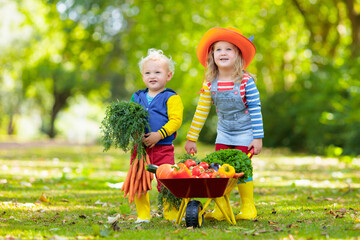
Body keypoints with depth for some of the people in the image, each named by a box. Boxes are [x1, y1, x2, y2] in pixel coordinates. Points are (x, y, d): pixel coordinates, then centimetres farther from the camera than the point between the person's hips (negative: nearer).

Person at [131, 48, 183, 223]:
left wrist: (159, 134, -19)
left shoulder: (171, 98, 0)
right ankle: (143, 216, 17)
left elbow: (176, 120, -9)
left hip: (163, 148, -4)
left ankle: (171, 215, 11)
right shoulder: (137, 97, 14)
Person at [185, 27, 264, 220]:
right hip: (223, 134, 4)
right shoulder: (210, 84, -7)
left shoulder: (246, 81, -17)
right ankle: (221, 208, 9)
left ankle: (248, 208, 11)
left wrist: (258, 138, -13)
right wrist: (191, 139, 4)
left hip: (245, 133, -4)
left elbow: (255, 110, -12)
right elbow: (201, 112, 1)